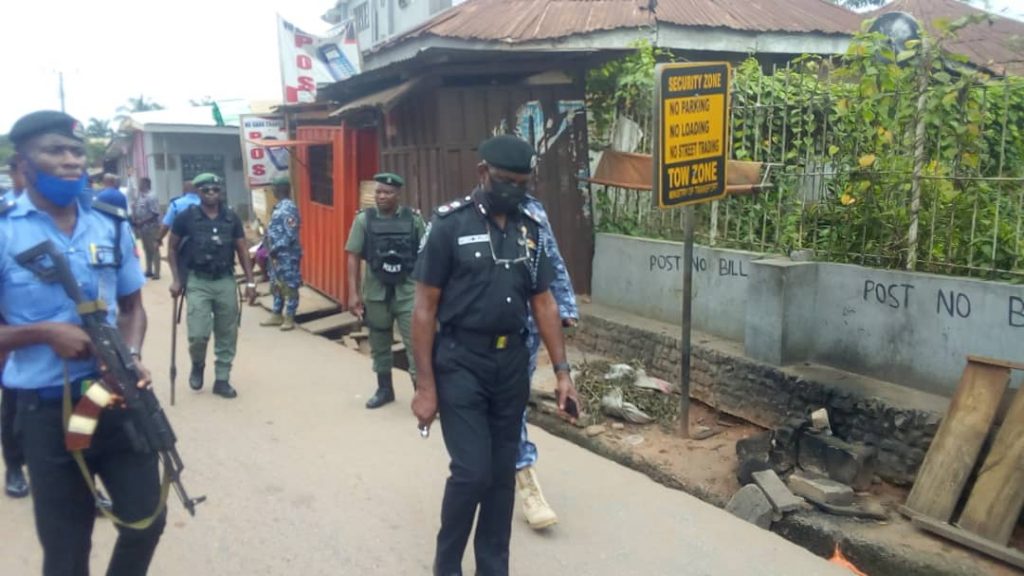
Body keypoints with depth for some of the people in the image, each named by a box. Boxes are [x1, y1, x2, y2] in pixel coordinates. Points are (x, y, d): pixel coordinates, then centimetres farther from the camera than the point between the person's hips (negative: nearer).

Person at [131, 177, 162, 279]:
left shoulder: (151, 196, -14)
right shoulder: (139, 196, 11)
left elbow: (155, 213, -20)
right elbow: (135, 210, 18)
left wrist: (142, 222, -20)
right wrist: (134, 220, 0)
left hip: (151, 227, -9)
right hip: (142, 227, 9)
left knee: (154, 250, -3)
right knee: (147, 249, 15)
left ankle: (156, 273, 0)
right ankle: (149, 271, 24)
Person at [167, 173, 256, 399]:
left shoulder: (231, 217, 2)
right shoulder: (186, 217, -4)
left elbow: (242, 250, 8)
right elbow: (172, 247, 4)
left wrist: (250, 281, 3)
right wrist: (176, 279, -2)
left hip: (226, 281, 3)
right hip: (198, 281, -3)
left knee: (227, 335, 6)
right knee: (198, 334, -11)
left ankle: (222, 380, 20)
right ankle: (197, 365, 22)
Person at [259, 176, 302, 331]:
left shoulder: (289, 208, -18)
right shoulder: (279, 207, 12)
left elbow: (290, 235, -23)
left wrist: (275, 249, -20)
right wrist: (271, 249, 11)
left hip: (287, 255, -10)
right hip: (277, 254, 10)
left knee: (289, 286, -1)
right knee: (276, 285, 16)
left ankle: (289, 318, 7)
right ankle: (277, 315, 26)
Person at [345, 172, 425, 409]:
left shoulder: (413, 219, -2)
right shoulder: (364, 220, -1)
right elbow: (353, 257, 0)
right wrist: (354, 293, -5)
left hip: (407, 291, -2)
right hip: (376, 292, 2)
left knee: (415, 343, -4)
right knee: (379, 344, 15)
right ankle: (384, 389, 31)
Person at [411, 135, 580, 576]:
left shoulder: (530, 228, 5)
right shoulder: (449, 224, -9)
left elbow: (543, 303, 10)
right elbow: (424, 308, -8)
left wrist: (562, 371, 5)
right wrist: (425, 384, -11)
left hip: (512, 363, 5)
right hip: (460, 362, -4)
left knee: (503, 473, 11)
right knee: (472, 471, -6)